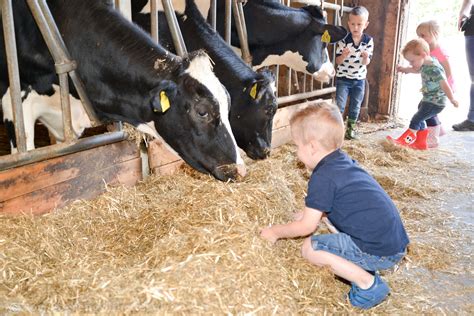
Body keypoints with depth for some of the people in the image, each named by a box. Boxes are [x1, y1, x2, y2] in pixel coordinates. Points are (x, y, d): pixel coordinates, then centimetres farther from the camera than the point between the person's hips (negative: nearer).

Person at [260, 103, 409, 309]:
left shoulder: (323, 177, -16)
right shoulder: (343, 161, 10)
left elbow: (306, 227, -9)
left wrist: (275, 232, 6)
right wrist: (308, 213, 26)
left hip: (379, 251, -9)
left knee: (310, 248, -6)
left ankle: (368, 284, -6)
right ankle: (361, 268, 15)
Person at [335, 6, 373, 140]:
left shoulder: (368, 40, -7)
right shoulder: (344, 40, -13)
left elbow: (366, 63, -6)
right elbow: (338, 61, -9)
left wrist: (366, 57, -28)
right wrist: (343, 55, -30)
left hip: (359, 79, 3)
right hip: (343, 78, -3)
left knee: (355, 106, 12)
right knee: (339, 105, -4)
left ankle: (350, 128, 25)